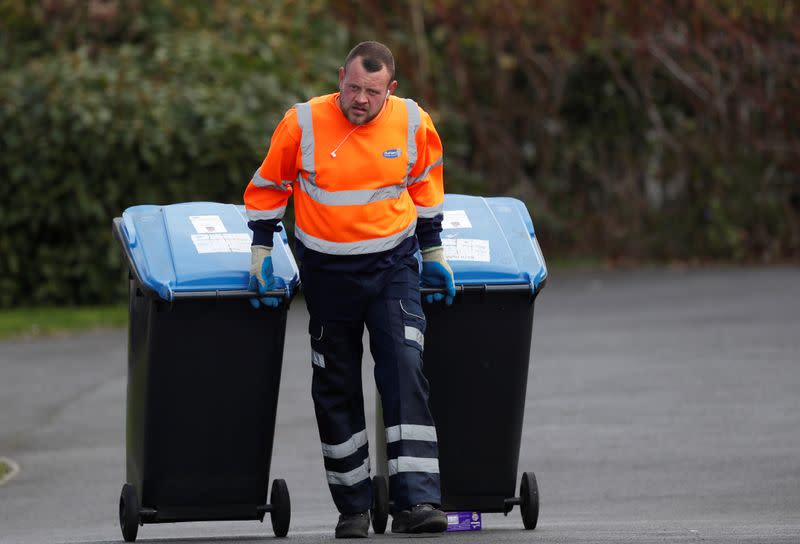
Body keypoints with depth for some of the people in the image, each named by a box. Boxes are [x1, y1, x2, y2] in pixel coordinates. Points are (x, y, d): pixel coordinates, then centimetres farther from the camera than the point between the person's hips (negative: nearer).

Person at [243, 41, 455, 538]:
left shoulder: (413, 124, -8)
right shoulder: (303, 124, -14)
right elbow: (268, 187, 2)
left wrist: (433, 251, 15)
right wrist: (262, 252, 1)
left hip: (392, 267, 0)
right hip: (327, 270, 0)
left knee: (405, 373, -15)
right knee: (336, 388, 8)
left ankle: (416, 501, -19)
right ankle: (354, 506, 19)